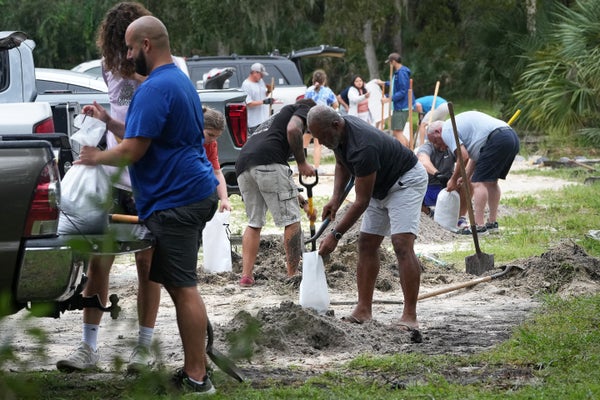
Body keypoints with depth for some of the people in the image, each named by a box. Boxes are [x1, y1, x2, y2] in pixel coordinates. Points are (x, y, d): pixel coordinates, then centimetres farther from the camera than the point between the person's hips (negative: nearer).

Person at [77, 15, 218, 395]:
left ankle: (197, 378, -7)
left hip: (175, 200, -11)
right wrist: (109, 122, 21)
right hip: (196, 192, 11)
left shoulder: (155, 89, -15)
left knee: (183, 288, -8)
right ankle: (194, 368, 16)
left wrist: (96, 157, 0)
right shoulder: (181, 80, 18)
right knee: (181, 285, 13)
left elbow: (133, 150, -17)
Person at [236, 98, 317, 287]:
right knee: (291, 220, 0)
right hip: (268, 162, -8)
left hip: (243, 165, 8)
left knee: (254, 222, 19)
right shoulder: (303, 110, 20)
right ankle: (293, 276, 1)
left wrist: (302, 202, 46)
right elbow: (293, 130, -8)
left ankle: (246, 275, 11)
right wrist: (302, 163, 2)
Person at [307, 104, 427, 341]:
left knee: (402, 245, -22)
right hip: (381, 186, 10)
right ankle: (363, 311, 7)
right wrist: (336, 198, -3)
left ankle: (410, 319, -27)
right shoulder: (338, 133, -8)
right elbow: (342, 163, 14)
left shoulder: (362, 148, -36)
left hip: (406, 180, -10)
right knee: (367, 245, 5)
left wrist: (335, 235, -25)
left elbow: (361, 202, -30)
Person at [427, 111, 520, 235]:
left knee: (479, 182, -7)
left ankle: (479, 226, -11)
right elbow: (475, 155, 30)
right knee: (491, 181, 20)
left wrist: (453, 180, 2)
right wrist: (466, 177, 27)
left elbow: (464, 157, -9)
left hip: (497, 139, -10)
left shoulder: (447, 130, 1)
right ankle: (492, 223, 22)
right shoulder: (458, 123, 30)